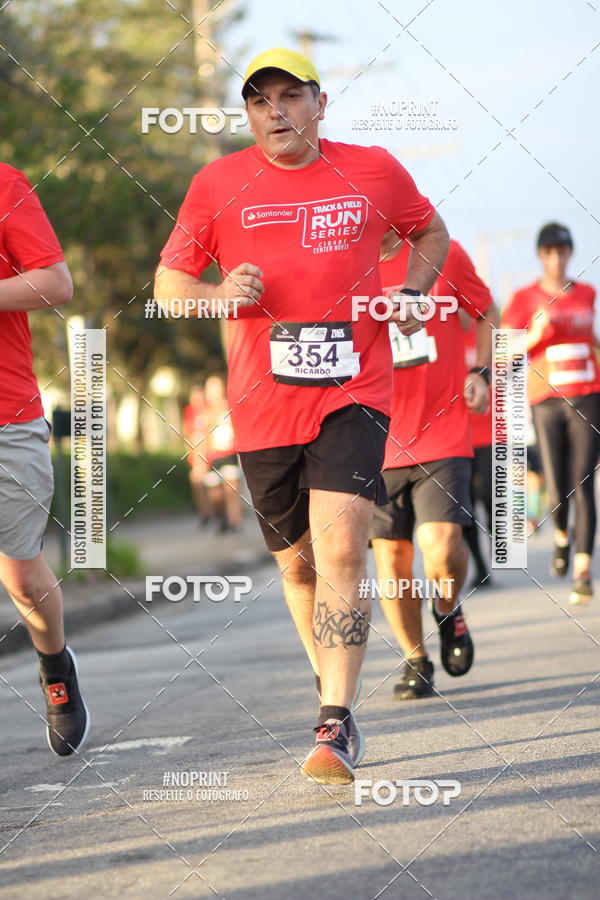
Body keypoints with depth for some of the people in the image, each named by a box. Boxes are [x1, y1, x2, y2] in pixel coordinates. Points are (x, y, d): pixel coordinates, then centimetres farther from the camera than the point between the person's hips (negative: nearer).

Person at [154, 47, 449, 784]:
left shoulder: (373, 171, 5)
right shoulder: (219, 184, 3)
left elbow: (430, 232, 24)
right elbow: (167, 285, 8)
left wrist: (414, 294, 6)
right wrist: (221, 295, -13)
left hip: (353, 394, -2)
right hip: (262, 407, 2)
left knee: (341, 551, -18)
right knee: (298, 563, 12)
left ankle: (336, 724, -17)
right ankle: (331, 681, 37)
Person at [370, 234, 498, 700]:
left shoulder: (444, 255, 0)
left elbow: (487, 314, 15)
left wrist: (481, 373, 1)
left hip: (443, 432, -1)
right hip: (378, 441, 1)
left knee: (441, 547, -15)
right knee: (392, 558, 3)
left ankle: (449, 610, 20)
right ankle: (416, 660, 23)